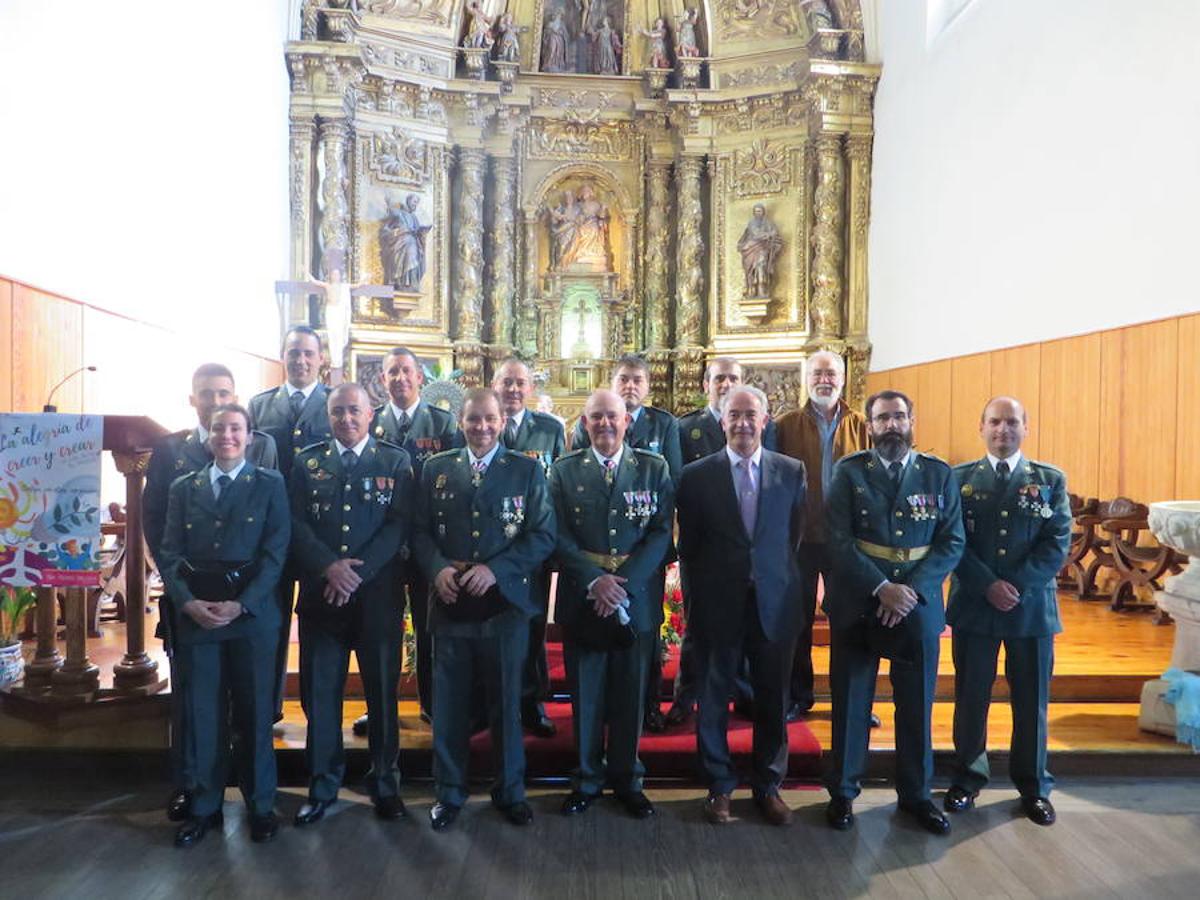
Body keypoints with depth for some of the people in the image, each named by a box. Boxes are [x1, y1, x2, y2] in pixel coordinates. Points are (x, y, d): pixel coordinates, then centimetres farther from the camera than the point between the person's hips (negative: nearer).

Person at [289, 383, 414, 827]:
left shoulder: (395, 461, 3)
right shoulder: (307, 462, 9)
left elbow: (399, 524, -6)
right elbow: (297, 523, 1)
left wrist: (358, 572, -15)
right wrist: (329, 566, -15)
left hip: (378, 594, -1)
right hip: (320, 593, 2)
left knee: (383, 690, 7)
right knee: (320, 691, 8)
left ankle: (385, 782, 23)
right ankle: (322, 786, 24)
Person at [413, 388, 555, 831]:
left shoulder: (527, 470, 1)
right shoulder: (435, 469, 7)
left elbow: (543, 536, -4)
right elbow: (421, 530, 6)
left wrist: (495, 569, -15)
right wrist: (437, 568, -12)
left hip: (504, 602, -1)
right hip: (450, 604, 1)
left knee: (506, 703, 11)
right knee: (449, 704, 10)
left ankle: (510, 791, 29)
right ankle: (449, 792, 28)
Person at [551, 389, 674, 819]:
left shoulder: (654, 469, 3)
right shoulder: (564, 471, 4)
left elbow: (661, 533, -4)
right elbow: (559, 536, -2)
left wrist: (623, 584, -14)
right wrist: (595, 580, -15)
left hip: (637, 600, 0)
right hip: (582, 598, 0)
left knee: (630, 695, 11)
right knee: (585, 695, 9)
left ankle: (627, 779, 28)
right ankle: (587, 779, 27)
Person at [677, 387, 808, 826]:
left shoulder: (792, 472, 2)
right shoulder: (697, 475, -3)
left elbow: (795, 537, 7)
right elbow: (688, 546, 2)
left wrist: (776, 576, 4)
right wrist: (701, 594, 2)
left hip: (775, 603, 1)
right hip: (718, 605, -1)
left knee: (773, 700, 12)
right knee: (714, 698, 10)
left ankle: (768, 786, 30)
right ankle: (718, 786, 28)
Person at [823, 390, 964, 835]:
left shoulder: (939, 475, 4)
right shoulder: (848, 472, -2)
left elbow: (952, 542, -1)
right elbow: (838, 540, -9)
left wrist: (911, 590, -14)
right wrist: (883, 588, -18)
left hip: (919, 604, 2)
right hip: (857, 604, -1)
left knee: (917, 704, 12)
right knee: (851, 701, 8)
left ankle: (916, 794, 30)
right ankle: (842, 792, 24)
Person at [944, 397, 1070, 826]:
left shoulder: (1051, 480, 5)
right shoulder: (959, 479, 2)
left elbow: (1058, 544, -4)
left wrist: (1017, 586, -14)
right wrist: (988, 586, -15)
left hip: (1033, 606, 1)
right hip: (974, 606, 0)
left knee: (1032, 700, 10)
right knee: (971, 697, 8)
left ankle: (1033, 785, 27)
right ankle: (968, 778, 24)